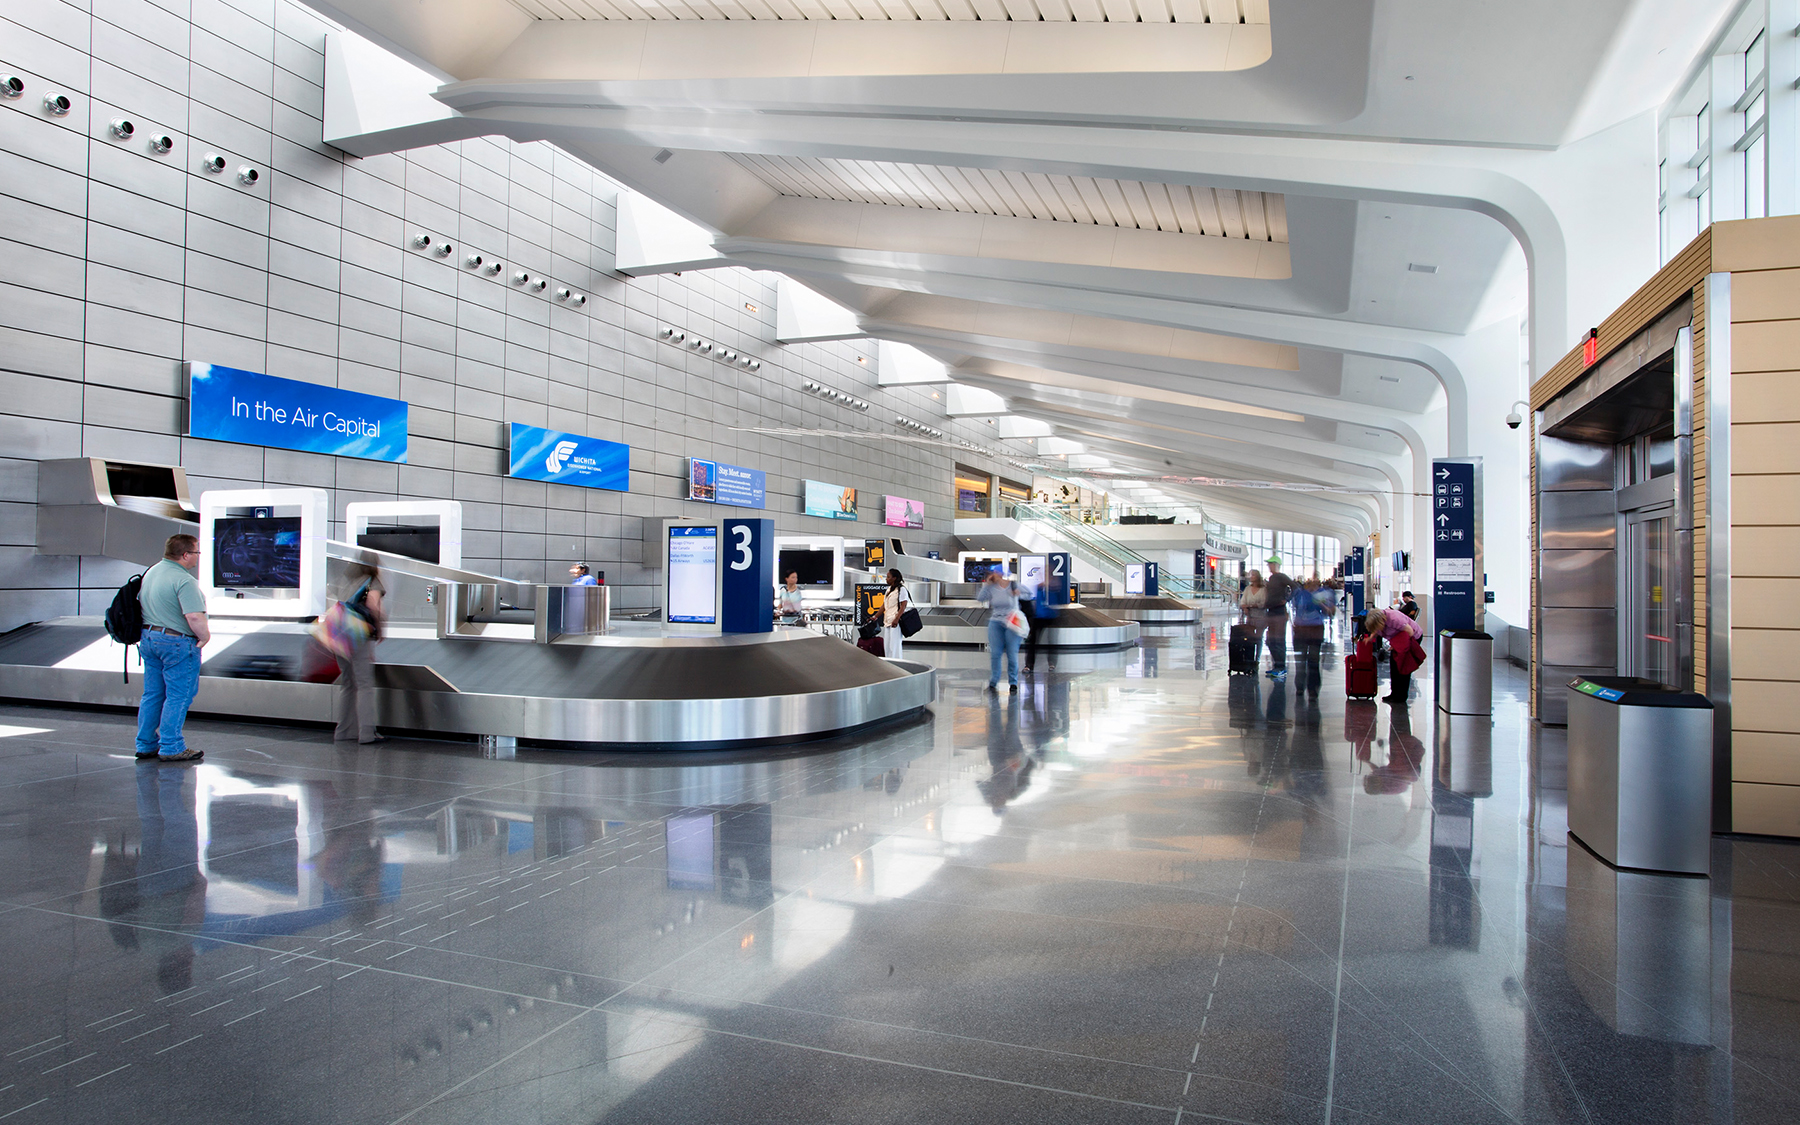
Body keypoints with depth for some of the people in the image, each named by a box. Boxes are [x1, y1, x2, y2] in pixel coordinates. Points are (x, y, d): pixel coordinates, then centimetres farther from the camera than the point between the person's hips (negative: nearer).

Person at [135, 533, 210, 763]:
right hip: (177, 642, -9)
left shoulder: (151, 572, 11)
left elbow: (140, 604, 21)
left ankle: (146, 745, 22)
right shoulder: (184, 580, -20)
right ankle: (171, 748, 2)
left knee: (152, 694, 15)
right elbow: (194, 616, -28)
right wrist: (205, 636, -13)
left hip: (148, 639, 9)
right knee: (178, 696, -1)